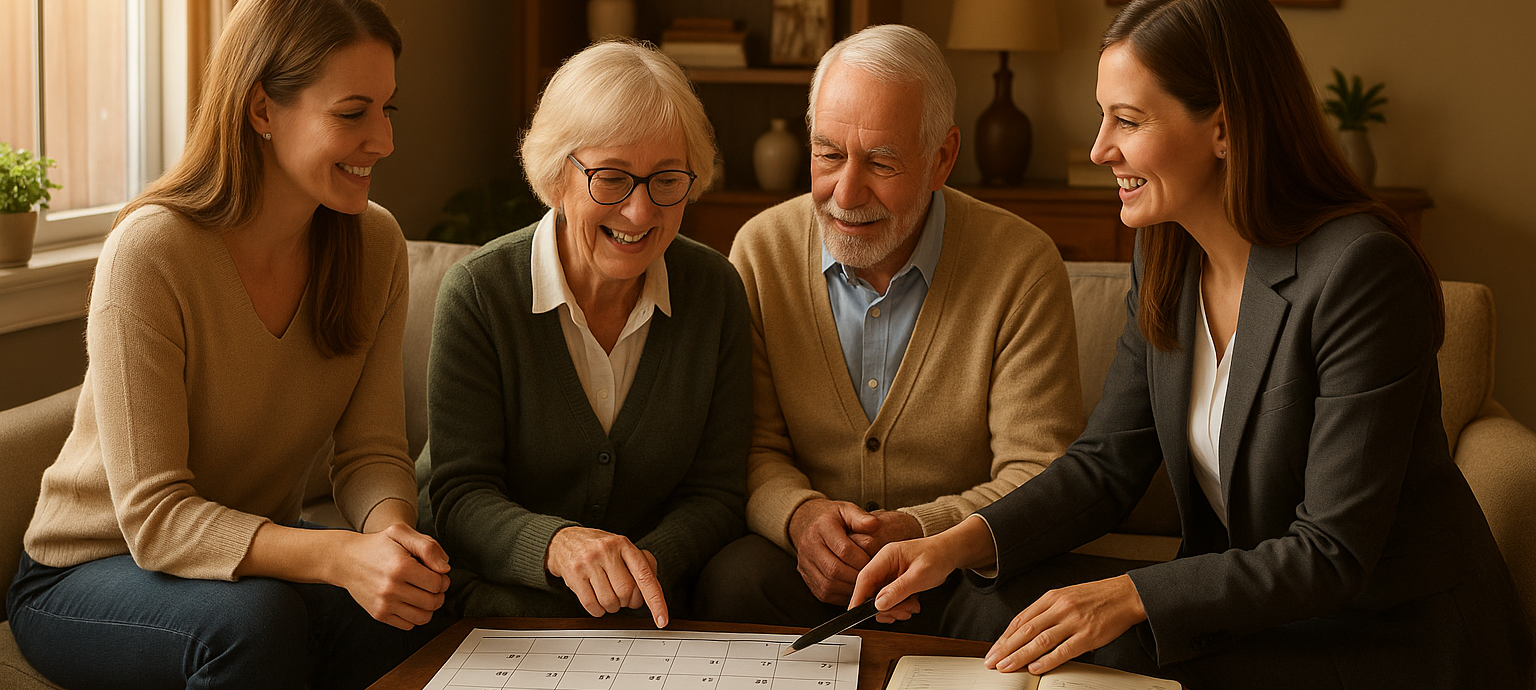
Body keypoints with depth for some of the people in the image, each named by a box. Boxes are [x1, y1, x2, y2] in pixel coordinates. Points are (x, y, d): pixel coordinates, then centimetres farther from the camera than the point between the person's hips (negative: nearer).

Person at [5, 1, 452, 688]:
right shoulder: (148, 254, -25)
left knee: (410, 602, -27)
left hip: (257, 545, 5)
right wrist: (339, 556, -42)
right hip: (89, 575, -4)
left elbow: (372, 450, -5)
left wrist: (391, 528, -31)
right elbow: (154, 515, -27)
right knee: (258, 620, -37)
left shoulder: (374, 244, -5)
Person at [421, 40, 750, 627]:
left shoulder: (715, 292, 0)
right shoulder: (479, 292, -10)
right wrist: (556, 544, -35)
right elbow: (460, 500, -13)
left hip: (653, 607, 4)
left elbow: (715, 492, 2)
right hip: (505, 596, -4)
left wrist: (649, 560, -20)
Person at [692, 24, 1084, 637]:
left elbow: (1040, 476, -10)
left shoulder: (1024, 268, -9)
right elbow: (752, 447, 1)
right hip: (801, 562, 1)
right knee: (732, 581, -32)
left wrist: (917, 530, -28)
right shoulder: (760, 252, 0)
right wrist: (799, 515, -23)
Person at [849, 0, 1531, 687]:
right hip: (1257, 609, 7)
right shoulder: (1166, 257, 0)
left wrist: (1130, 597, -32)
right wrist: (966, 541, -14)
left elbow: (1334, 553, -24)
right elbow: (1107, 462, 2)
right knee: (1021, 593, -12)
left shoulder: (1361, 271, -25)